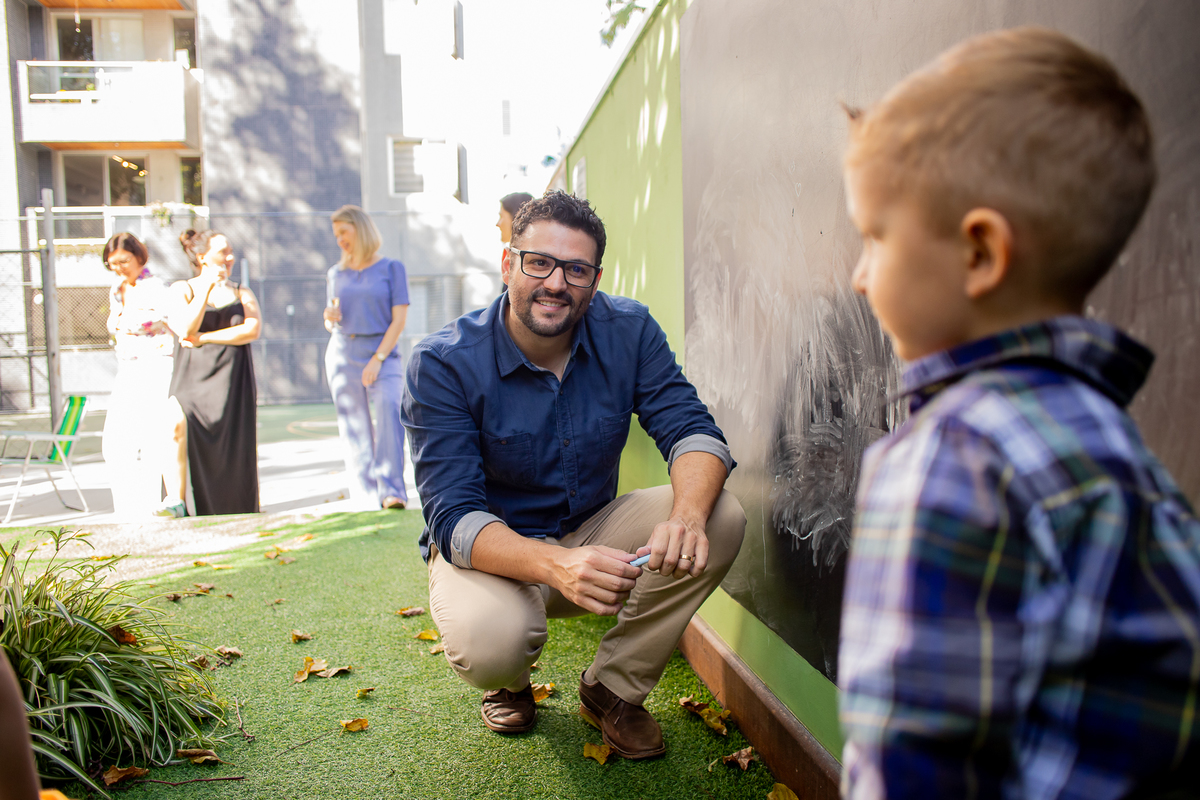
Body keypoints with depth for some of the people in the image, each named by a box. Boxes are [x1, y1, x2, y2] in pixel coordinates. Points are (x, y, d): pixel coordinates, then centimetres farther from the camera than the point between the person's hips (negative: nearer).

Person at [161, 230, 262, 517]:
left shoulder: (242, 293, 13)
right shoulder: (182, 290, 10)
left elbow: (252, 330, -5)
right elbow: (185, 329, -8)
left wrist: (204, 338, -8)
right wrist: (207, 287, -11)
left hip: (232, 378, 1)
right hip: (193, 375, -1)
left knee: (233, 449, -4)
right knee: (177, 422, -27)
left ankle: (235, 517, 7)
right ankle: (176, 501, -22)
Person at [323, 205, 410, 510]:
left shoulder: (391, 268, 3)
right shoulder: (336, 273, 15)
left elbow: (399, 319, -3)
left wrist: (378, 358, -12)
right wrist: (329, 317, -5)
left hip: (383, 352, -3)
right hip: (343, 355, 4)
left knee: (390, 410, -23)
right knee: (354, 426, 0)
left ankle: (391, 490, -26)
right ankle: (366, 496, 4)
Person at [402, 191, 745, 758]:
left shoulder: (629, 331, -9)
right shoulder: (442, 364, -20)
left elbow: (691, 429, -15)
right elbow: (454, 517, -26)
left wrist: (688, 514, -40)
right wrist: (556, 565, -46)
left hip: (593, 532, 4)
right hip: (490, 546, -3)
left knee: (722, 516, -21)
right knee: (489, 640, -37)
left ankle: (613, 690, -1)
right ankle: (509, 684, 7)